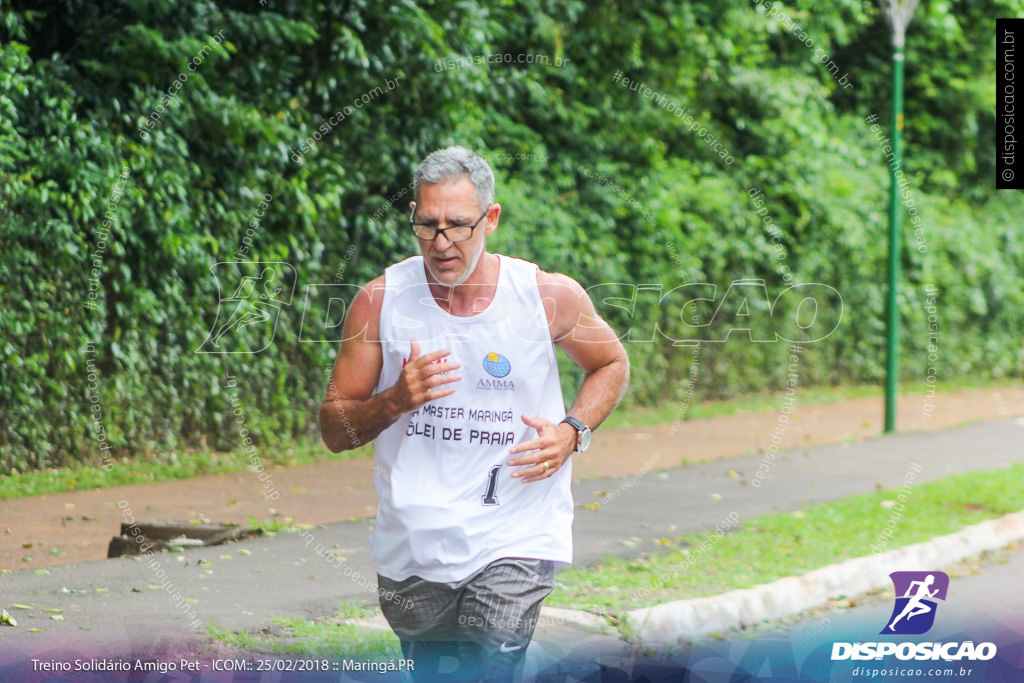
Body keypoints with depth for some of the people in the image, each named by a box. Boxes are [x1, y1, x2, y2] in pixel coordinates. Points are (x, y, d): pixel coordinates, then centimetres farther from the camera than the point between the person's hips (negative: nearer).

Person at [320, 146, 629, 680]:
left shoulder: (549, 296, -6)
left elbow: (611, 364, 15)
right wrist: (396, 401, -20)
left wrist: (572, 431, -4)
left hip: (514, 541, -2)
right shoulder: (380, 301, -5)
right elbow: (333, 430, 0)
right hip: (411, 547, 2)